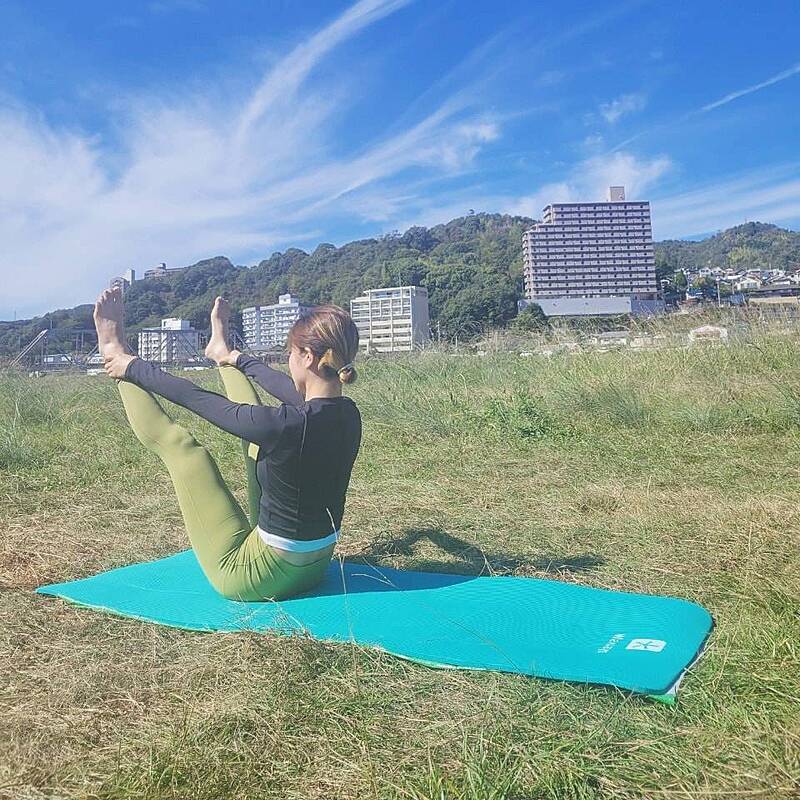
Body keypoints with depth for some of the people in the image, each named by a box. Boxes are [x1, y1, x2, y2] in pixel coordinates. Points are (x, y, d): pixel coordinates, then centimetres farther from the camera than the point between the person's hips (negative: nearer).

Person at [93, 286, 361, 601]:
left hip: (246, 576, -7)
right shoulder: (348, 415, -8)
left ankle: (115, 353, 20)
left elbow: (196, 398, -16)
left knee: (177, 443, 1)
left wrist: (133, 367, 3)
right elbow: (294, 390, 13)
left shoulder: (289, 424, -30)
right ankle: (221, 352, 39)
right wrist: (239, 359, 32)